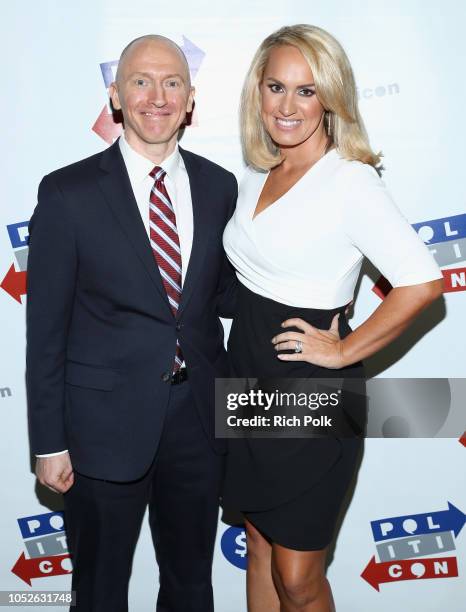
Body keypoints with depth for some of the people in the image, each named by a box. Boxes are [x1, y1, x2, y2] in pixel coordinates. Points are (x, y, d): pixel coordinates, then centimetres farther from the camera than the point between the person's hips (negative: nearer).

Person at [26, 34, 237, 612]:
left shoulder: (219, 186, 1)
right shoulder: (68, 192, -10)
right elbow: (46, 326, -8)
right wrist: (49, 443, -7)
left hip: (198, 414, 3)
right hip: (107, 423, -3)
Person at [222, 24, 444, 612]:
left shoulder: (350, 179, -15)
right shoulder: (257, 176, 8)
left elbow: (422, 282, -23)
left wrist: (344, 351, -16)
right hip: (250, 385, 7)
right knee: (259, 546, 21)